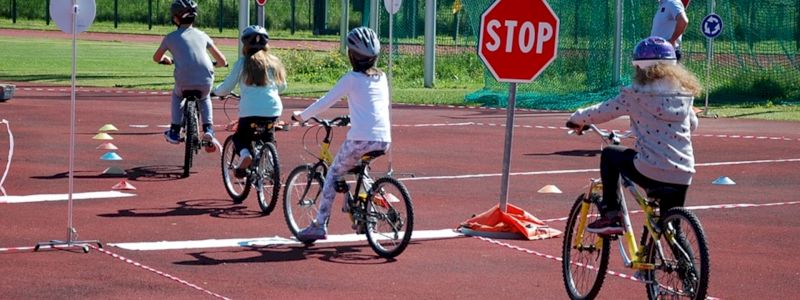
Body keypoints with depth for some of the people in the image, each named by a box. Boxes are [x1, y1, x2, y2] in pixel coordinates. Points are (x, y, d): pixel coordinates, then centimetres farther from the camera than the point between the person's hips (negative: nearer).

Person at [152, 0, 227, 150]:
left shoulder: (171, 37, 7)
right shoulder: (202, 35, 13)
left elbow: (156, 58, 23)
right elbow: (222, 61, 14)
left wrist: (167, 59, 45)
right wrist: (216, 64, 38)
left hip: (184, 83, -1)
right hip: (206, 82, 1)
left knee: (177, 95, 35)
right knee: (205, 98, 36)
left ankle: (174, 132, 30)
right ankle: (208, 129, 16)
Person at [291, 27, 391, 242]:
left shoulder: (351, 78, -1)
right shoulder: (381, 77, 15)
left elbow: (325, 102, 1)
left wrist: (301, 116, 15)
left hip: (360, 139, -5)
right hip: (384, 140, 6)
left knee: (333, 176, 9)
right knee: (359, 168, 33)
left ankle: (319, 225, 4)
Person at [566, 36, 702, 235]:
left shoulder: (636, 94, -3)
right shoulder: (684, 93, 10)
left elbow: (602, 112, 5)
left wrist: (577, 119, 24)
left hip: (650, 171, -4)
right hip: (683, 175, 4)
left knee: (609, 155, 21)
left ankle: (611, 216, 13)